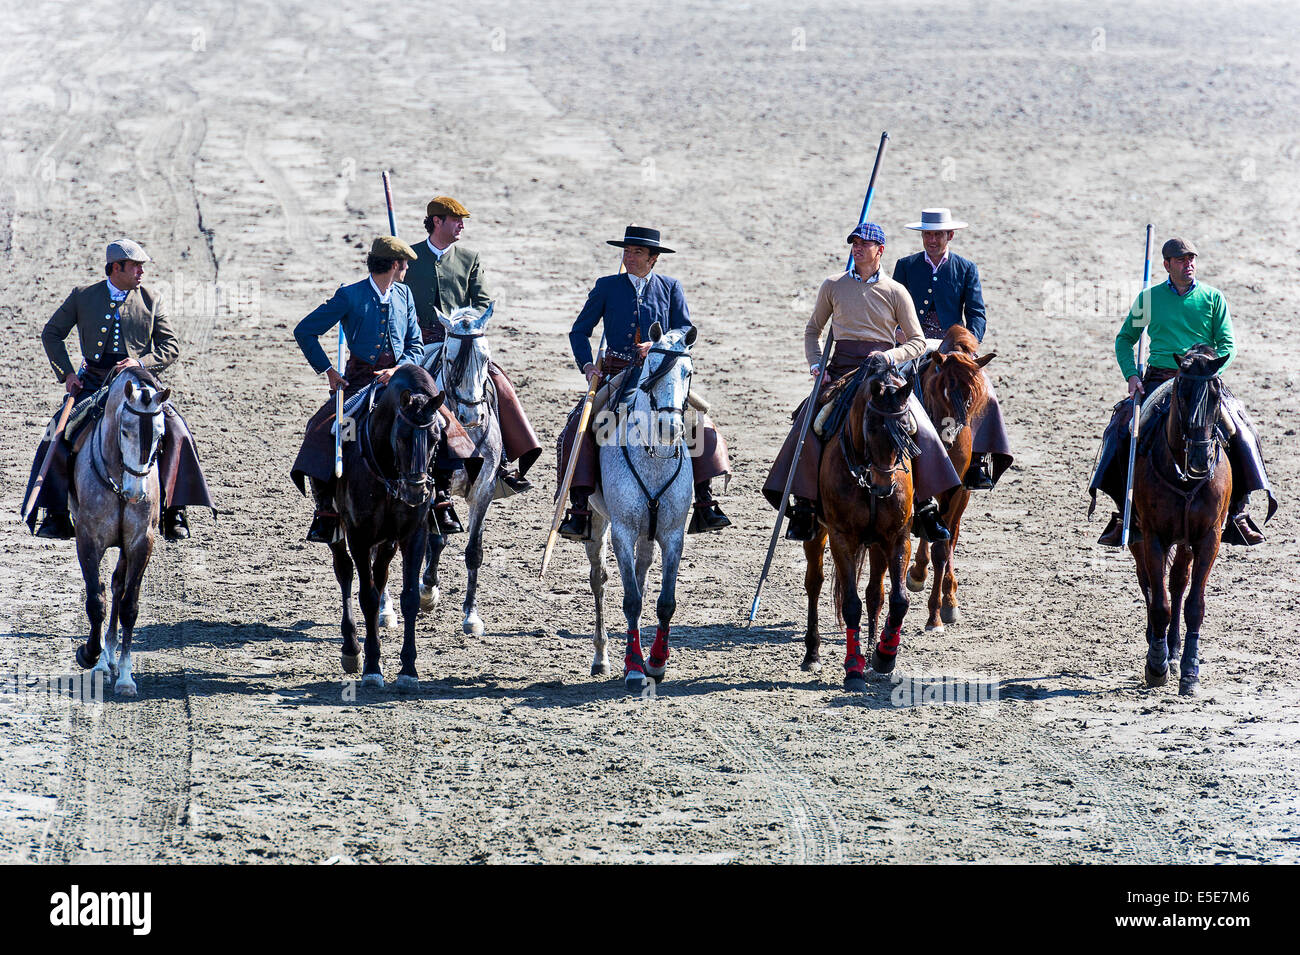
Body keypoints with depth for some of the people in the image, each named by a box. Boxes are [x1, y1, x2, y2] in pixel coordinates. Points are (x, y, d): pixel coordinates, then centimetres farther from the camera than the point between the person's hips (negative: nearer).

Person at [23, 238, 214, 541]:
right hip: (93, 384, 0)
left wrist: (141, 362, -12)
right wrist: (66, 373, 3)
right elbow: (51, 334, 15)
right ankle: (57, 516, -4)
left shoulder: (151, 302, 8)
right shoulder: (83, 297, 7)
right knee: (56, 439, -16)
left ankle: (173, 511, -13)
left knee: (176, 433, -22)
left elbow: (171, 348, 7)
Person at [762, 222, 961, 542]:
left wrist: (889, 356, -12)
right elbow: (813, 330, 18)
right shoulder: (833, 286, 9)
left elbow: (917, 342, 7)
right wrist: (815, 364, 1)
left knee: (921, 429, -19)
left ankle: (925, 507, -10)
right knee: (807, 426, -19)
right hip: (841, 370, 1)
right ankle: (805, 506, -10)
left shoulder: (895, 292, 5)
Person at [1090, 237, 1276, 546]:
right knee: (1122, 428, -21)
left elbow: (1228, 345, 3)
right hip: (1158, 380, 0)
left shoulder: (1213, 298, 5)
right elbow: (1125, 339, 16)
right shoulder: (1149, 299, 7)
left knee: (1239, 431, -21)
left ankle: (1238, 512, -9)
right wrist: (1131, 375, 0)